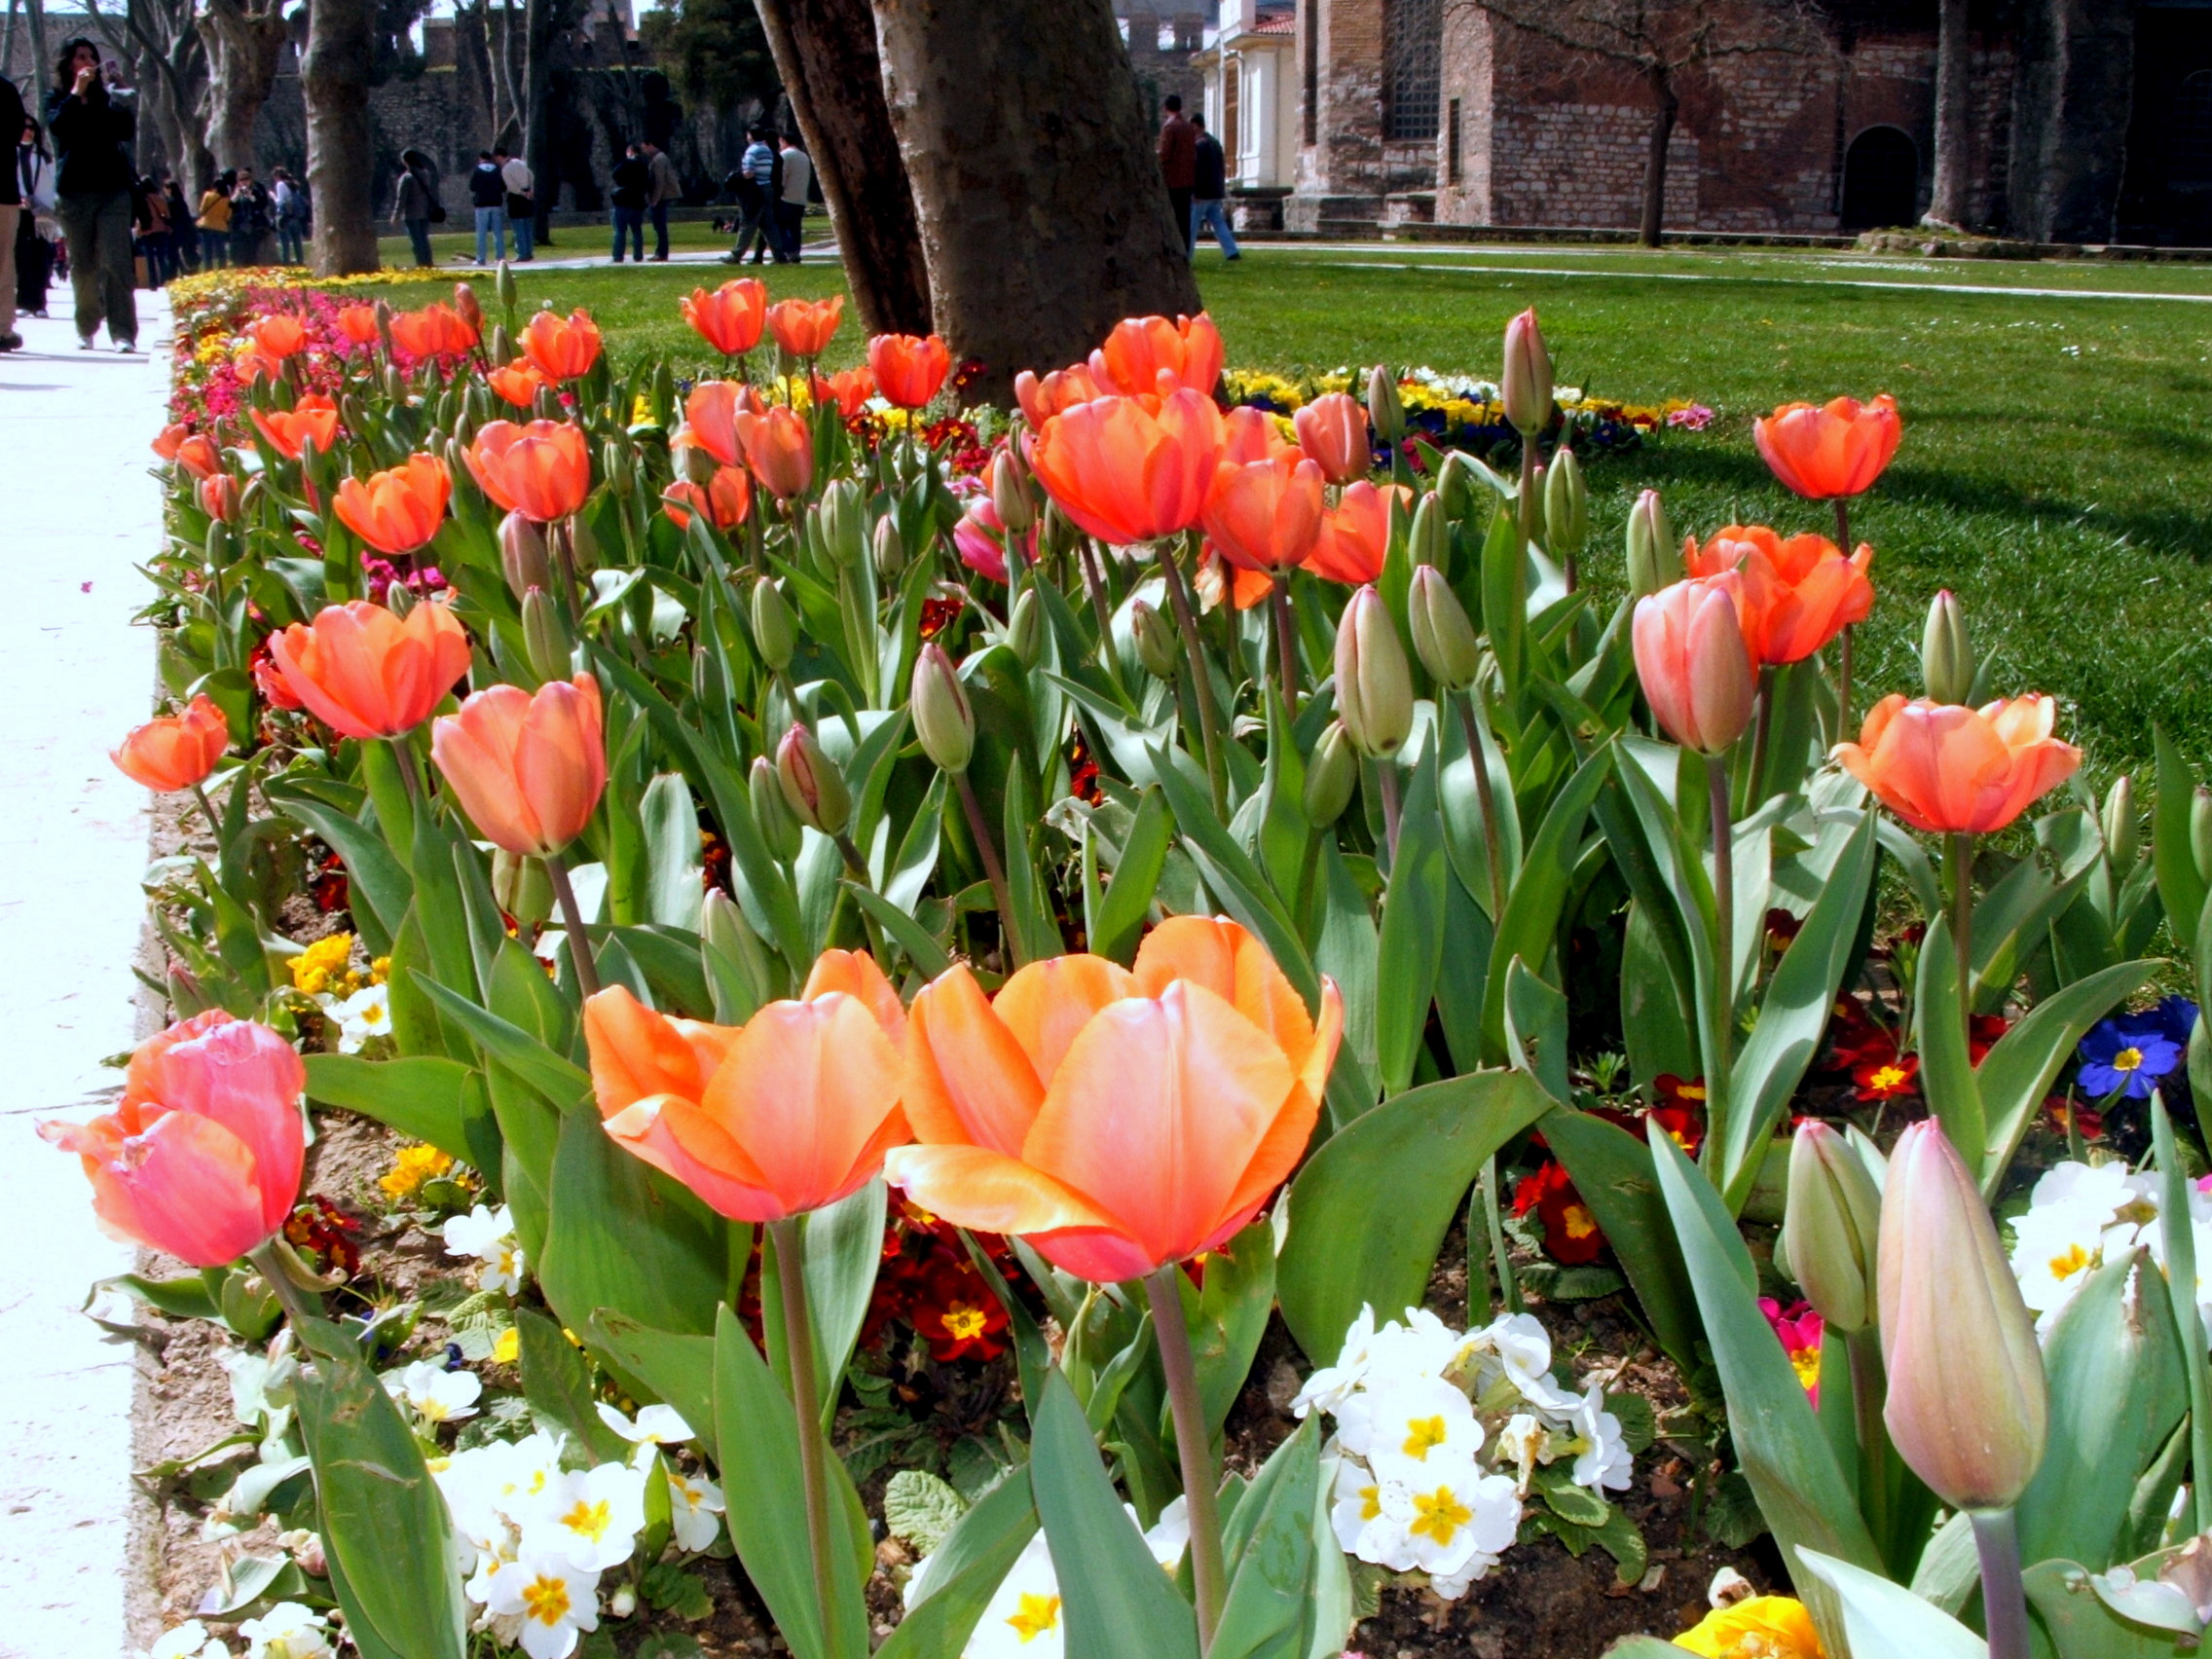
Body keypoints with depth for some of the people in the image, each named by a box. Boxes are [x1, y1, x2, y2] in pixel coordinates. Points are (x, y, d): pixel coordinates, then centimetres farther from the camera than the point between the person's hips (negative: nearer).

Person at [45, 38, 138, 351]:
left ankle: (123, 333, -18)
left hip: (113, 189, 0)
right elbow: (57, 125, -10)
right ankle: (86, 329, 14)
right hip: (75, 192, 0)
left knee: (116, 263, -12)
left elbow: (128, 132, 0)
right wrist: (77, 92, -9)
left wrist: (117, 96, -9)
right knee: (82, 266, 3)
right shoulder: (57, 98, 11)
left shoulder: (106, 96, 15)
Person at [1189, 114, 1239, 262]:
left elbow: (1198, 170, -20)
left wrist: (1195, 192, -19)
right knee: (1219, 222, 9)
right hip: (1216, 192, 9)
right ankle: (1231, 252, 0)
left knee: (1192, 224, -1)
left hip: (1202, 193, -9)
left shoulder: (1199, 145, -15)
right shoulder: (1216, 142, 14)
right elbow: (1223, 167, 19)